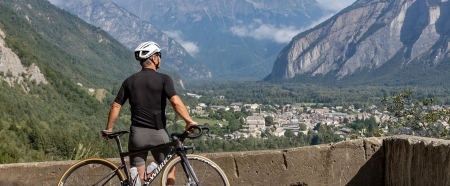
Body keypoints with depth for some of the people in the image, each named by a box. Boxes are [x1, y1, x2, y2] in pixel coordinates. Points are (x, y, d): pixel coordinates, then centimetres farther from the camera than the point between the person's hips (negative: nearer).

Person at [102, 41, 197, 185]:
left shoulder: (130, 81, 6)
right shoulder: (163, 79, -7)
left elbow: (116, 106, 4)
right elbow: (175, 102, -21)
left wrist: (109, 129, 13)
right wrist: (189, 121, -21)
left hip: (137, 133, 3)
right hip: (158, 133, -3)